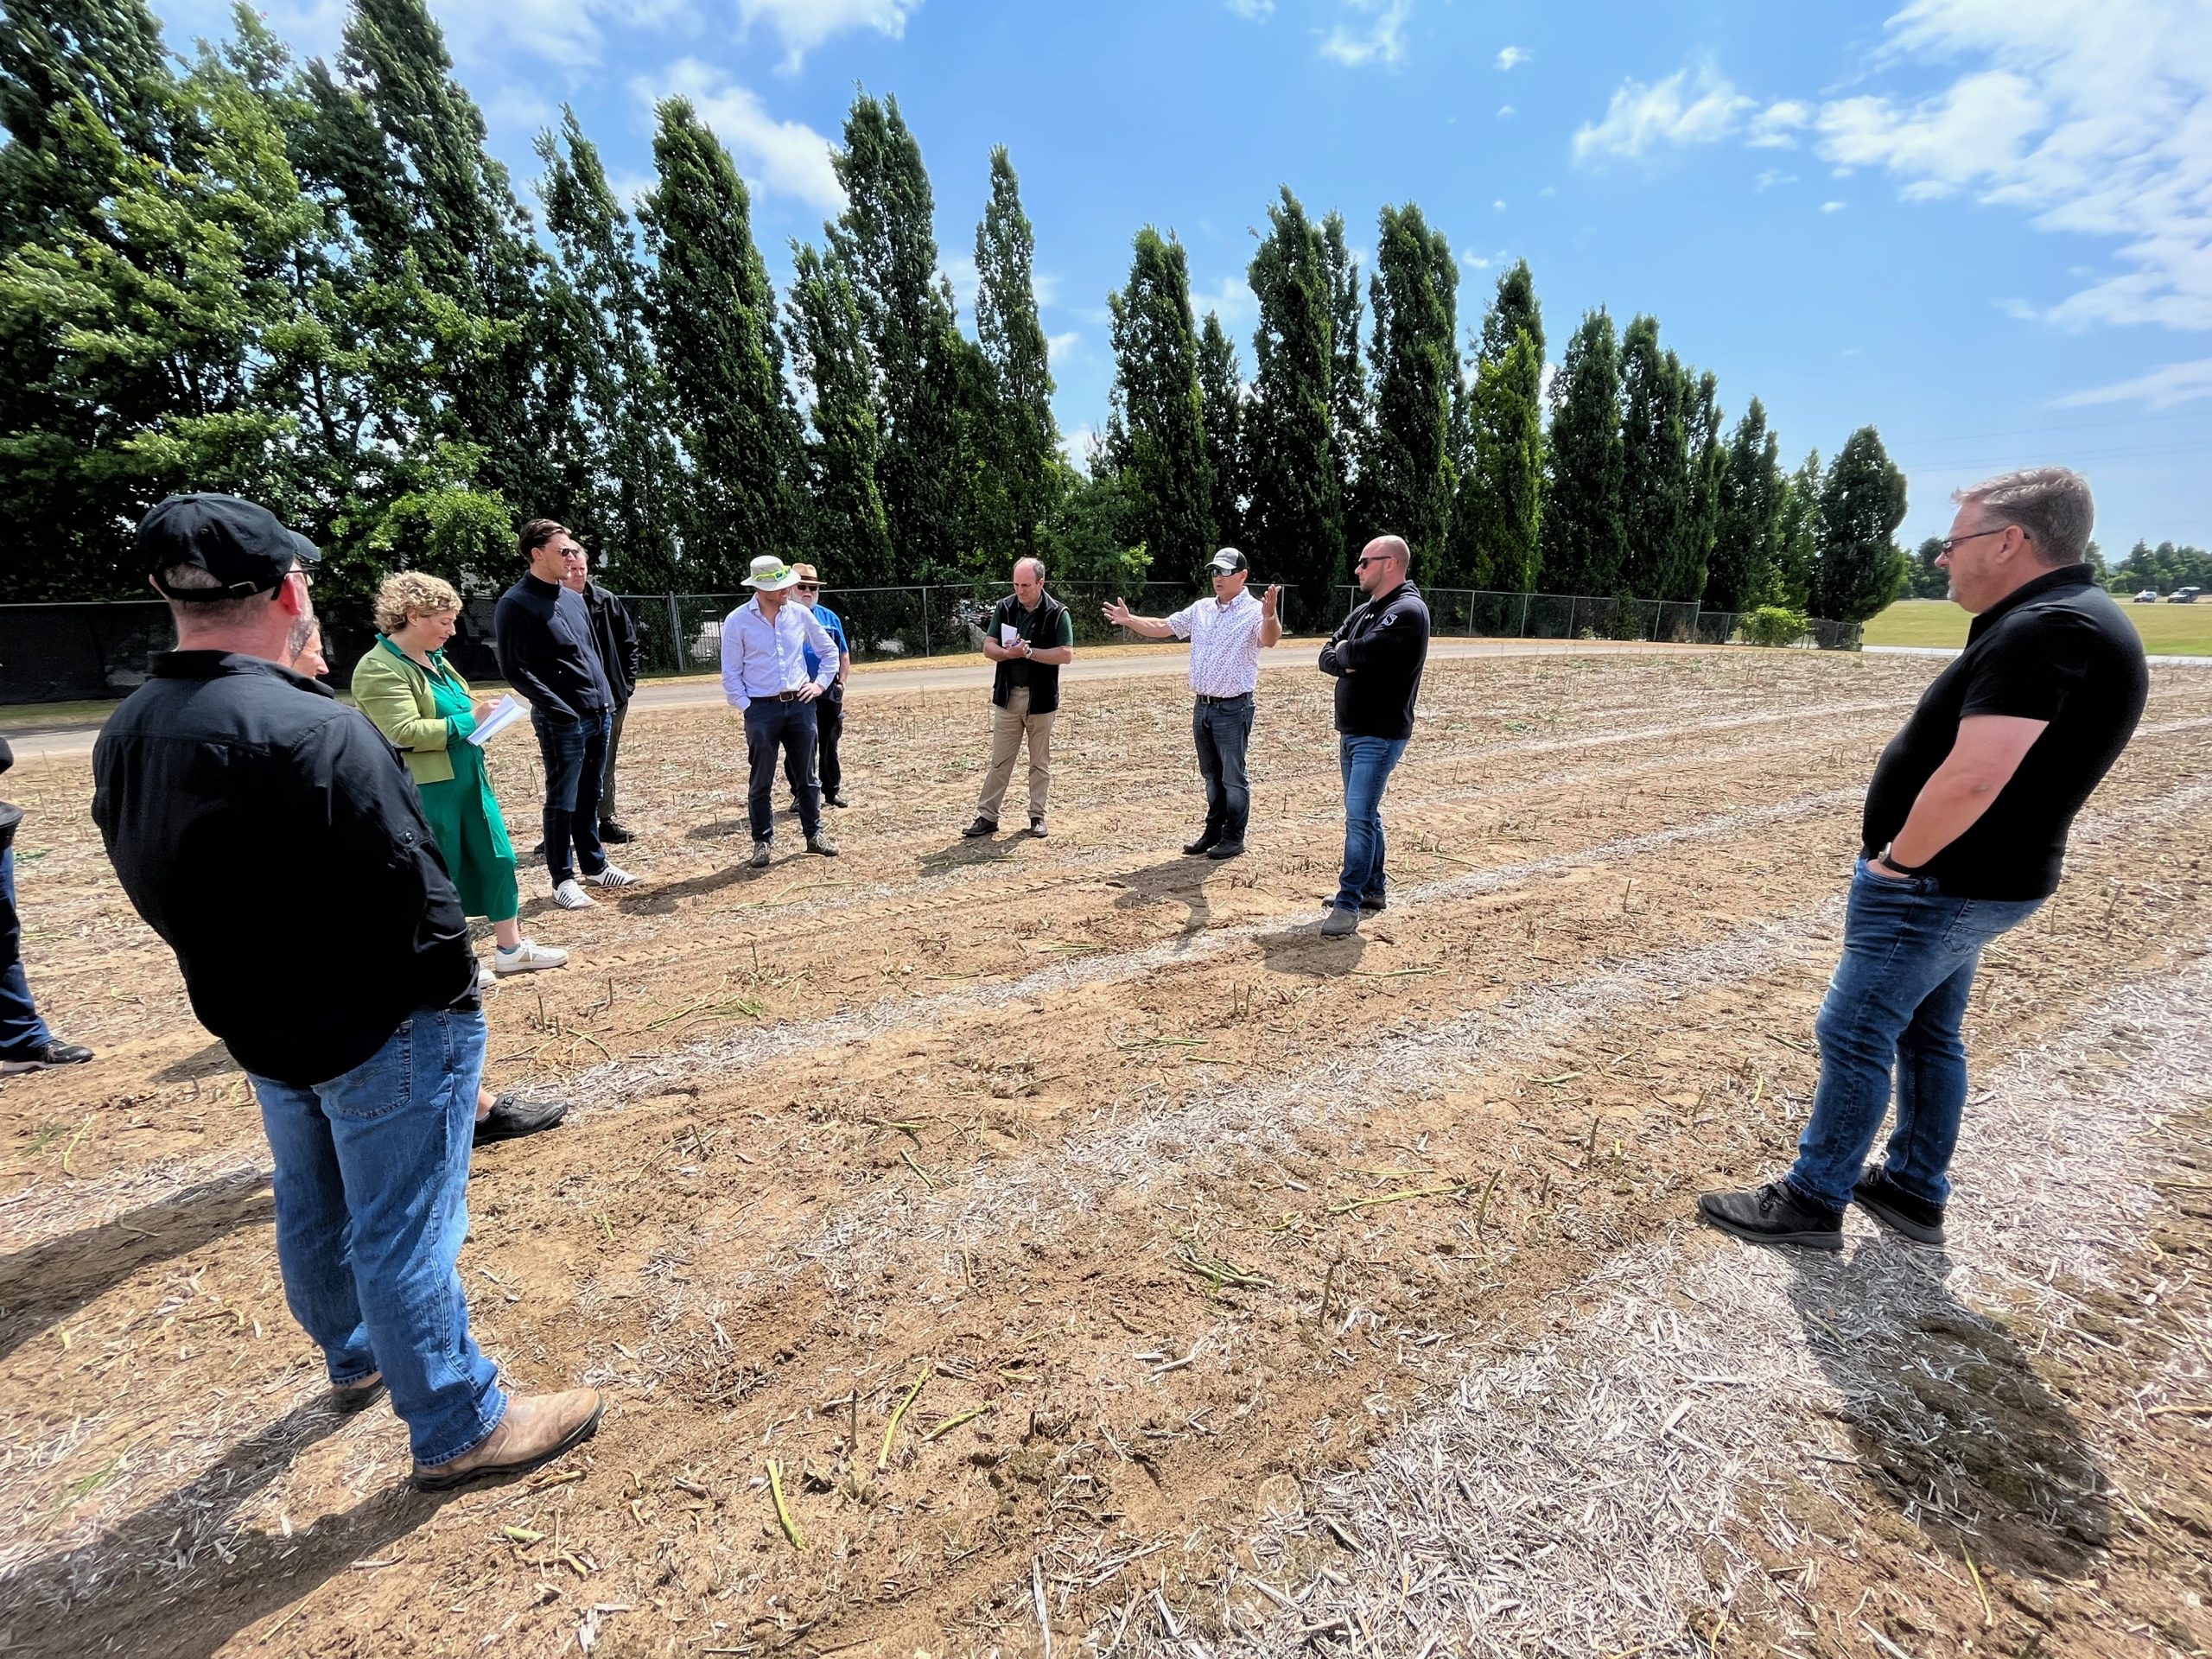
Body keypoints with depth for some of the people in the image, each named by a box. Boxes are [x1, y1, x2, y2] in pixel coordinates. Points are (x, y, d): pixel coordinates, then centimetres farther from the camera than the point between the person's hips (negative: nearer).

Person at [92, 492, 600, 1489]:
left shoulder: (124, 739, 1)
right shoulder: (313, 731, -27)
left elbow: (158, 893, 9)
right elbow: (411, 894, -25)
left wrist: (257, 989, 17)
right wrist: (454, 1000, -10)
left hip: (260, 1029, 9)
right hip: (381, 1032, -8)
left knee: (313, 1211, 25)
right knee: (402, 1231, 4)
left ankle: (356, 1358, 49)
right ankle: (459, 1429, 22)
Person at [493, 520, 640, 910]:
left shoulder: (572, 598, 14)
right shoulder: (516, 604, -9)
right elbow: (514, 669, -13)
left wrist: (606, 697, 12)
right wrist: (558, 710, -17)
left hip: (599, 714, 7)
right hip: (562, 721, -7)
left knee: (589, 797, 16)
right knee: (563, 802, 2)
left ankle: (595, 866, 27)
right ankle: (563, 879, 12)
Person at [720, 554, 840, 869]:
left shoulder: (799, 614, 3)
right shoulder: (737, 621, -5)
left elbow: (829, 651, 16)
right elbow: (731, 674, -1)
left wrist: (820, 683, 6)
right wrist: (747, 707, -8)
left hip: (800, 704, 3)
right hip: (761, 709, -2)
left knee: (806, 776, 10)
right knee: (760, 782, 4)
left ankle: (815, 834, 23)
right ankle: (763, 842, 16)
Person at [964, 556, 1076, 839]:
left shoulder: (1057, 613, -7)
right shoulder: (1004, 607, 2)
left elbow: (1066, 655, -13)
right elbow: (988, 647, 3)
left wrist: (1029, 652, -20)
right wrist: (1008, 653, -19)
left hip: (1041, 699, -2)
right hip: (1007, 696, 2)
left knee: (1040, 763, 9)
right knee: (999, 762, 6)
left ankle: (1037, 816, 19)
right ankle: (987, 817, 11)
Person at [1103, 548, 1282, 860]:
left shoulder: (1254, 611, -11)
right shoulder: (1201, 609, 9)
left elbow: (1269, 641, -30)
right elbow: (1162, 628, 12)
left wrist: (1270, 616, -51)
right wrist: (1129, 620, -2)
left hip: (1233, 708, -6)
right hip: (1202, 706, 7)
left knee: (1233, 777, 3)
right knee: (1212, 776, 16)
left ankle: (1233, 838, 14)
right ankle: (1213, 832, 27)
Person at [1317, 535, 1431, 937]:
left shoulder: (1407, 612, -14)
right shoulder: (1364, 611, 16)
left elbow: (1355, 654, -24)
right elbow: (1327, 658, 9)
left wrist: (1346, 652, -2)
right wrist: (1348, 661, -12)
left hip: (1380, 735, -9)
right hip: (1351, 731, 9)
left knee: (1359, 816, -12)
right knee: (1364, 813, 16)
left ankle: (1348, 904, -8)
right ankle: (1373, 889, 28)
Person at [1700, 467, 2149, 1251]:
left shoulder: (2044, 630, -23)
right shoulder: (2066, 620, 11)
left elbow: (1972, 780, -31)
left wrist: (1899, 862, -17)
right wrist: (1900, 829, 8)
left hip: (1937, 884, -10)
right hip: (1972, 878, 10)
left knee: (1854, 1036, 0)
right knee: (1928, 1034, 19)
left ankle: (1813, 1200, 12)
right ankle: (1915, 1190, 32)